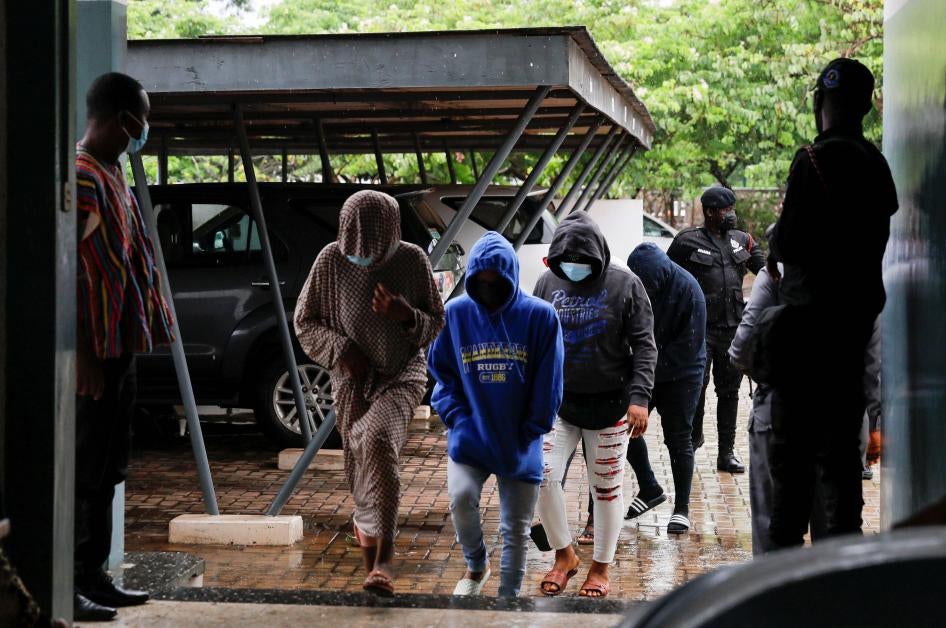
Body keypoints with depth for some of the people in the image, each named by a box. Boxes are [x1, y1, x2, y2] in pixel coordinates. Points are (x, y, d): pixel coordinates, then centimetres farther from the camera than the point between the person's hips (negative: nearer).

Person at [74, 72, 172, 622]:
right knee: (84, 469, -5)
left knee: (106, 470, 14)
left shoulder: (112, 177, 17)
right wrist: (83, 353, -24)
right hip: (94, 351, -10)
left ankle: (94, 577, 22)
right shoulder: (82, 177, -15)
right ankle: (67, 587, 1)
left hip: (118, 349, 10)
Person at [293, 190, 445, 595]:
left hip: (402, 374, -2)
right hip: (353, 379, 2)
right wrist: (341, 350, -15)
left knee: (378, 440, -27)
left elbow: (436, 323, -1)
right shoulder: (331, 261, -9)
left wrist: (405, 315, -22)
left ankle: (384, 558, -27)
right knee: (361, 457, 5)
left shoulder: (413, 261, -11)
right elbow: (304, 322, 1)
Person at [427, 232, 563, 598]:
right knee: (461, 499, -19)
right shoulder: (455, 313, -3)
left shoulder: (540, 316, -8)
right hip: (469, 437, 1)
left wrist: (531, 431, -5)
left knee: (516, 529, 5)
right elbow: (441, 372, 6)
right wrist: (456, 416, -6)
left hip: (520, 444, 0)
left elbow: (548, 384, -3)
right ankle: (476, 565, 11)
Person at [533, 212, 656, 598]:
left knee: (606, 487, 6)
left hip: (609, 404, -2)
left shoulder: (625, 285, -7)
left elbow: (644, 346, -6)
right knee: (543, 476, -8)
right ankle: (564, 555, 14)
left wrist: (639, 397, -16)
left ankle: (601, 568, 22)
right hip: (558, 402, 3)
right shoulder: (548, 283, 2)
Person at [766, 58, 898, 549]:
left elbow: (789, 242, -18)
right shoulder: (876, 164, 9)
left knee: (794, 442, -4)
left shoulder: (815, 160, -15)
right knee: (841, 440, 14)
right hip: (859, 308, 8)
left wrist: (775, 254, 5)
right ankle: (844, 540, 18)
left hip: (811, 316, -8)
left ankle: (785, 544, -3)